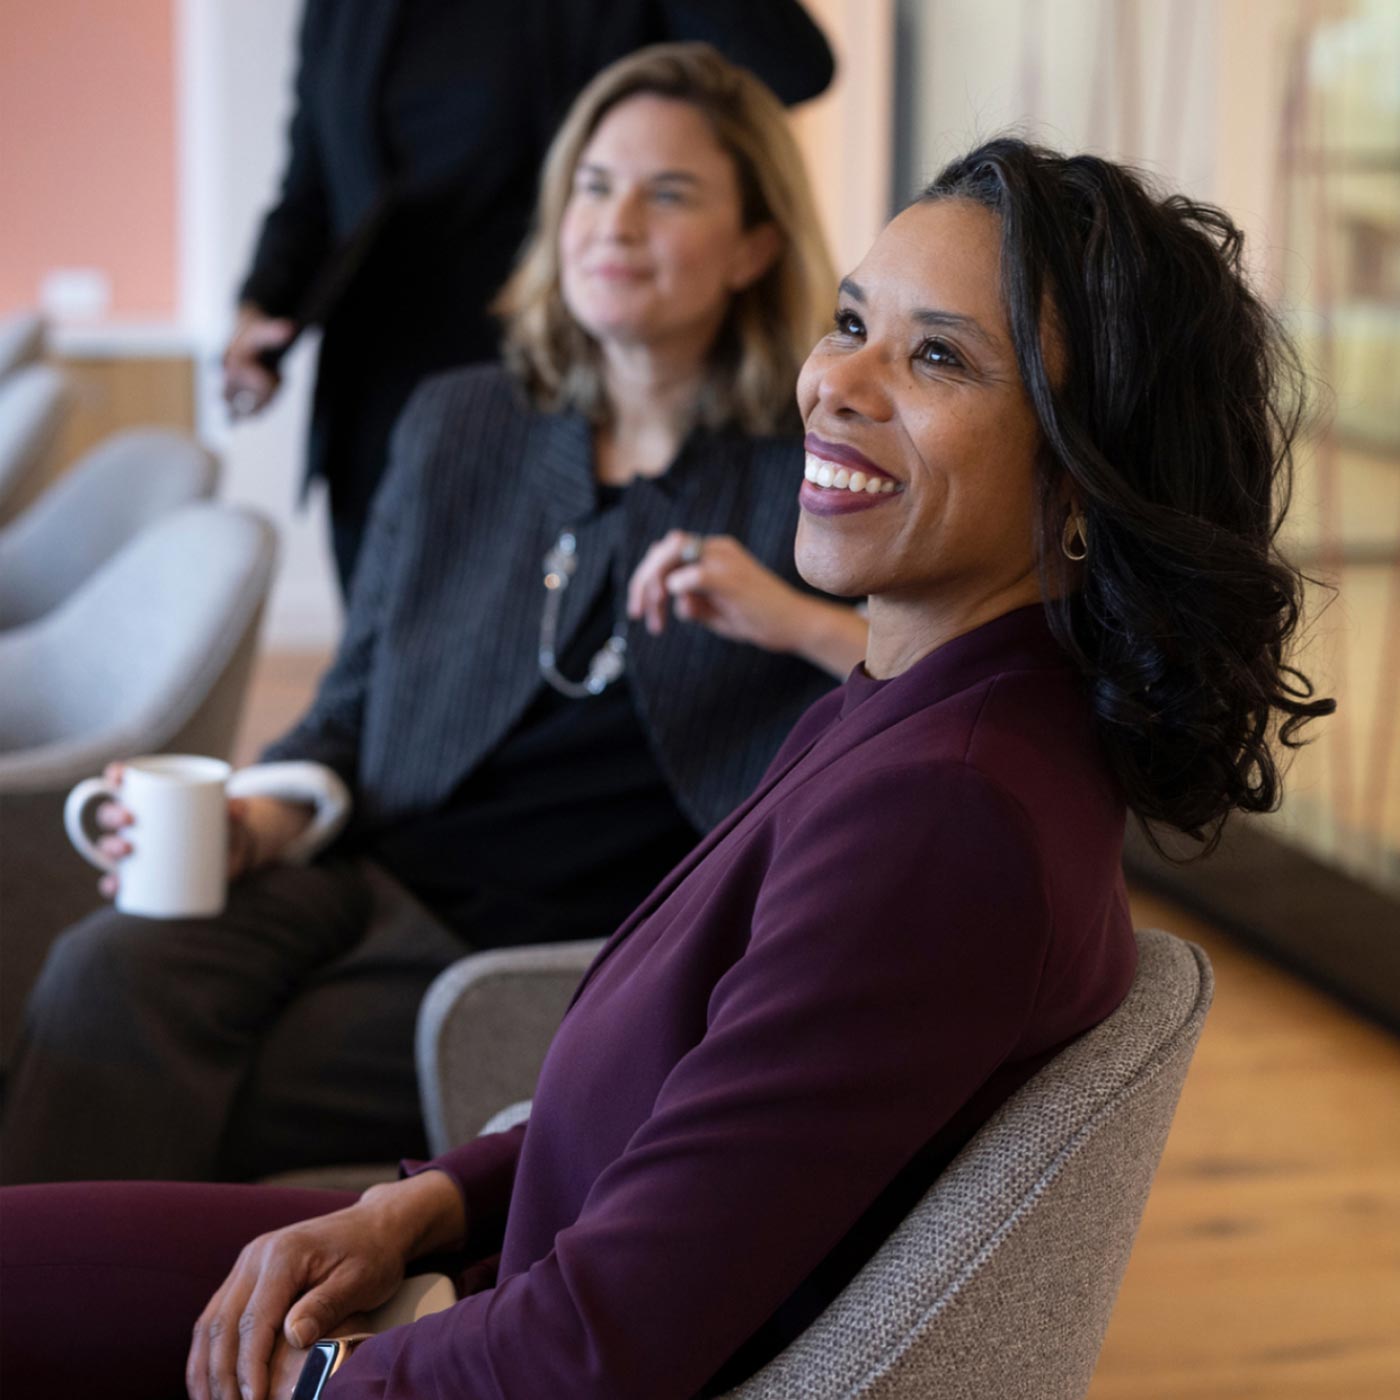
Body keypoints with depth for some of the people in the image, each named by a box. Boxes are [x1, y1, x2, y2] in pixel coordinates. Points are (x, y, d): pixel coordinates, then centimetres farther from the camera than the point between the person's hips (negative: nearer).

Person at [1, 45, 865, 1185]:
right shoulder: (458, 427, 17)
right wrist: (262, 818, -1)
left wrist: (800, 623, -18)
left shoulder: (813, 476, 3)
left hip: (564, 952, -4)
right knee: (110, 969, -28)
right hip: (374, 880, 4)